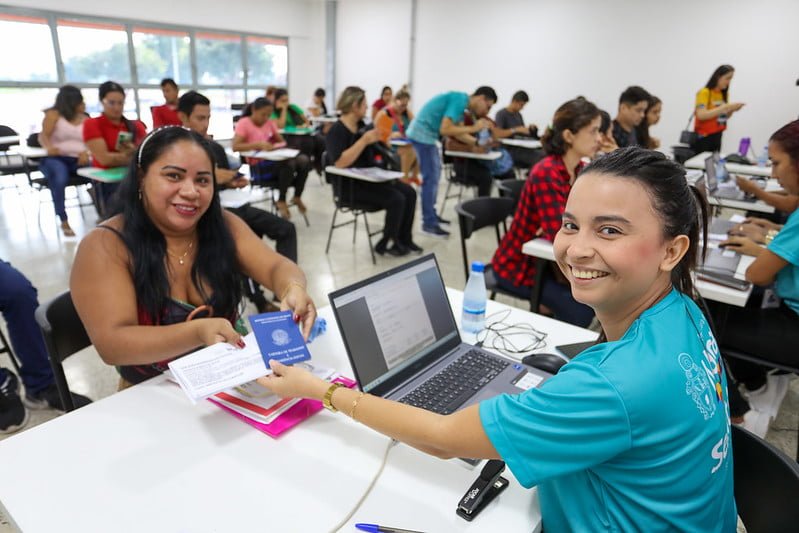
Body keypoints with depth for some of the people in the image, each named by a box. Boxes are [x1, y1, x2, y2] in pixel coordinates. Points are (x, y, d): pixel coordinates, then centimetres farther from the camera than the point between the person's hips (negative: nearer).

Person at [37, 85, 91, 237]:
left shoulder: (86, 119, 16)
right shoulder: (54, 114, 5)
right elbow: (43, 136, -8)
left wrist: (85, 152, -20)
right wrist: (49, 147, -32)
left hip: (78, 159, 3)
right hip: (55, 158, -3)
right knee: (60, 177, -38)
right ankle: (64, 221, -30)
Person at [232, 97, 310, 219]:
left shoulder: (270, 122, 12)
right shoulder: (243, 123, -6)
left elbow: (281, 142, 18)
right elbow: (235, 146, -17)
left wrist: (278, 146, -8)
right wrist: (258, 144, -28)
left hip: (275, 159, 6)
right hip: (257, 165, -6)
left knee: (304, 160, -19)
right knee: (289, 164, -33)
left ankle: (297, 197, -2)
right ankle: (281, 202, -14)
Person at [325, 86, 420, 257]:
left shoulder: (361, 125, 9)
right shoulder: (337, 131, -14)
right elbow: (340, 163, -30)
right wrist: (365, 140, -30)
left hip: (369, 177, 9)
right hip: (349, 184, -8)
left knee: (409, 192, -4)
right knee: (396, 199, -22)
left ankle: (404, 239, 5)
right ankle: (386, 244, -3)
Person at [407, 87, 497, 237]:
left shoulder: (461, 101, 11)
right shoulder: (459, 100, -18)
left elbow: (457, 132, 13)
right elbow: (445, 130, -25)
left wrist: (477, 142, 3)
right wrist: (473, 128, -19)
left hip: (425, 134, 10)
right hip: (422, 134, -10)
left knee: (434, 174, 17)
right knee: (431, 177, -8)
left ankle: (431, 214, 26)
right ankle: (429, 223, -3)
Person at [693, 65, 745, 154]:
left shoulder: (724, 94, 10)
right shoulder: (704, 92, -10)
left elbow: (724, 117, 19)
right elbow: (701, 115, -23)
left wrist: (732, 110, -2)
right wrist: (725, 107, -22)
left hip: (717, 136, 6)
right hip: (703, 137, -6)